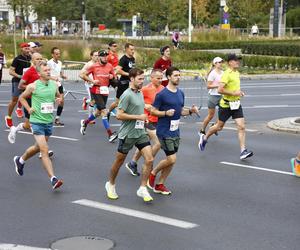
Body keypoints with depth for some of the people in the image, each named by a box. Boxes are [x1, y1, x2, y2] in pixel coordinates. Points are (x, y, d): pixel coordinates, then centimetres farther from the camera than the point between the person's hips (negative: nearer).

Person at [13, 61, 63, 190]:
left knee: (38, 147, 22)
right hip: (37, 122, -6)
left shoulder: (54, 85, 2)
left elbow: (59, 96, 22)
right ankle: (53, 179, -15)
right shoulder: (33, 86, -10)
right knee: (44, 150, -12)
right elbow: (22, 98, 6)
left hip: (49, 122, 6)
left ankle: (20, 160, 48)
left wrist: (59, 99, -1)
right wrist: (29, 109, -7)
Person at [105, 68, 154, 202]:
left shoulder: (140, 93, 10)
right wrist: (138, 117, -19)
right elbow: (119, 115, -20)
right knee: (119, 161, 10)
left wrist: (143, 118, 11)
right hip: (127, 134, -7)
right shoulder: (127, 95, -16)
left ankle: (142, 189, 1)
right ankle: (111, 185, 32)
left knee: (149, 159, -7)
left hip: (140, 133, 7)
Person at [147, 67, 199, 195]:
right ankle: (153, 173, 14)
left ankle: (159, 185, 20)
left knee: (171, 161, 8)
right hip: (164, 132, -7)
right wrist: (166, 113, -23)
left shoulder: (180, 93, 10)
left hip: (175, 131, 7)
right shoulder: (162, 94, -12)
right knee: (171, 159, -11)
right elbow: (153, 111, -8)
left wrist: (190, 110, 0)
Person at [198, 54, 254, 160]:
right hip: (226, 105, -6)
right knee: (219, 126, 10)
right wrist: (234, 93, -24)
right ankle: (204, 137, 36)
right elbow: (220, 90, -26)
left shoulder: (237, 73, 9)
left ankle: (243, 151, -8)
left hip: (236, 104, 6)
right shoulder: (227, 74, -18)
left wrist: (239, 92, 9)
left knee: (241, 127, -6)